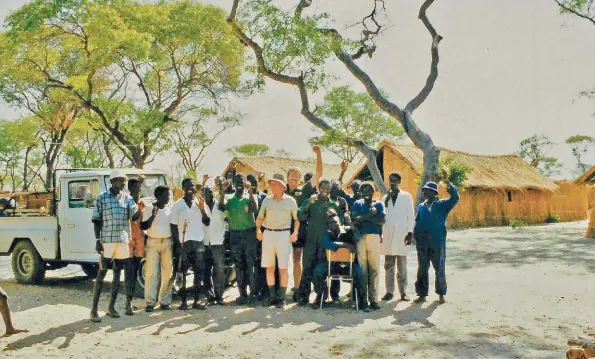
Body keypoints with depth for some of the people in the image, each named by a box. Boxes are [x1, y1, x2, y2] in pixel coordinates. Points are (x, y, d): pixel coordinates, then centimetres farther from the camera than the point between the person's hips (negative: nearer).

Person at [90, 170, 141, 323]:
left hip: (123, 241, 4)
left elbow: (134, 216, -2)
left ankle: (111, 307, 19)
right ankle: (94, 309, 6)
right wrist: (98, 240, -8)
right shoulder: (102, 197, 0)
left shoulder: (127, 198, 9)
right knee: (101, 274, -1)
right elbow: (96, 220, -1)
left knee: (117, 273, 9)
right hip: (107, 241, -4)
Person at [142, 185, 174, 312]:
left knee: (168, 273, 1)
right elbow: (144, 226, -2)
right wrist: (153, 215, -17)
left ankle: (165, 301, 7)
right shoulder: (149, 208, 3)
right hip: (153, 242, -2)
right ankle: (150, 302, -2)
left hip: (168, 242, 2)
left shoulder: (170, 208, 9)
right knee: (151, 273, -6)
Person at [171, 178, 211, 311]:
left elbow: (207, 223, 8)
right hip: (183, 242, -2)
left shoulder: (200, 203, 10)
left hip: (199, 241, 2)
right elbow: (173, 225, 3)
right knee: (182, 272, -2)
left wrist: (202, 209, -8)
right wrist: (177, 243, -6)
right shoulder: (177, 205, 4)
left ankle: (196, 301, 9)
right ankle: (184, 301, 5)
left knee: (199, 272, 3)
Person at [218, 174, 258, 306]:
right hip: (235, 235, 3)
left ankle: (252, 294, 1)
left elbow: (255, 209, -17)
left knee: (251, 264, -4)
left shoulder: (249, 198, 3)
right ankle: (242, 294, 13)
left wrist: (250, 192, -24)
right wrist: (222, 192, -21)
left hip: (249, 234, -3)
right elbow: (221, 208, -10)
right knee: (239, 265, 6)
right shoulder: (230, 199, 9)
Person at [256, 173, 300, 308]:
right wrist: (258, 230, -1)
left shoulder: (290, 201, 1)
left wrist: (295, 232, -7)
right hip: (268, 234, 3)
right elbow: (260, 217, 14)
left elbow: (297, 219, 6)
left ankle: (281, 297, 7)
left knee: (283, 267, -1)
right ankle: (272, 296, 16)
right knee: (269, 267, 6)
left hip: (283, 234, -3)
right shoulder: (267, 200, 7)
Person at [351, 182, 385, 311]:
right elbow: (354, 220, -5)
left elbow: (382, 220, -4)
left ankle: (373, 298, 1)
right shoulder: (357, 204, 12)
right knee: (362, 268, -1)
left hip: (374, 237, 0)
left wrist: (364, 218, -7)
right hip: (360, 238, 0)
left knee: (374, 269, -3)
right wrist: (370, 215, -9)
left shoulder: (378, 204, 12)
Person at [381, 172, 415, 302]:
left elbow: (411, 215, 2)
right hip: (388, 235, 3)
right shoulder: (385, 197, 14)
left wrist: (410, 232, -6)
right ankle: (389, 291, 9)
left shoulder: (406, 196, 5)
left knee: (402, 266, 0)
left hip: (401, 235, -3)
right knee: (389, 265, 4)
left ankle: (403, 292, 5)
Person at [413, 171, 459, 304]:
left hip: (437, 242, -4)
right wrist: (413, 236, 6)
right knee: (422, 269, 7)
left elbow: (455, 198, -16)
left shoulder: (442, 204, 1)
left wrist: (447, 182, -26)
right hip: (422, 243, 4)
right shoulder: (421, 206, 14)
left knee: (439, 269, 4)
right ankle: (422, 294, 14)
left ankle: (441, 294, 16)